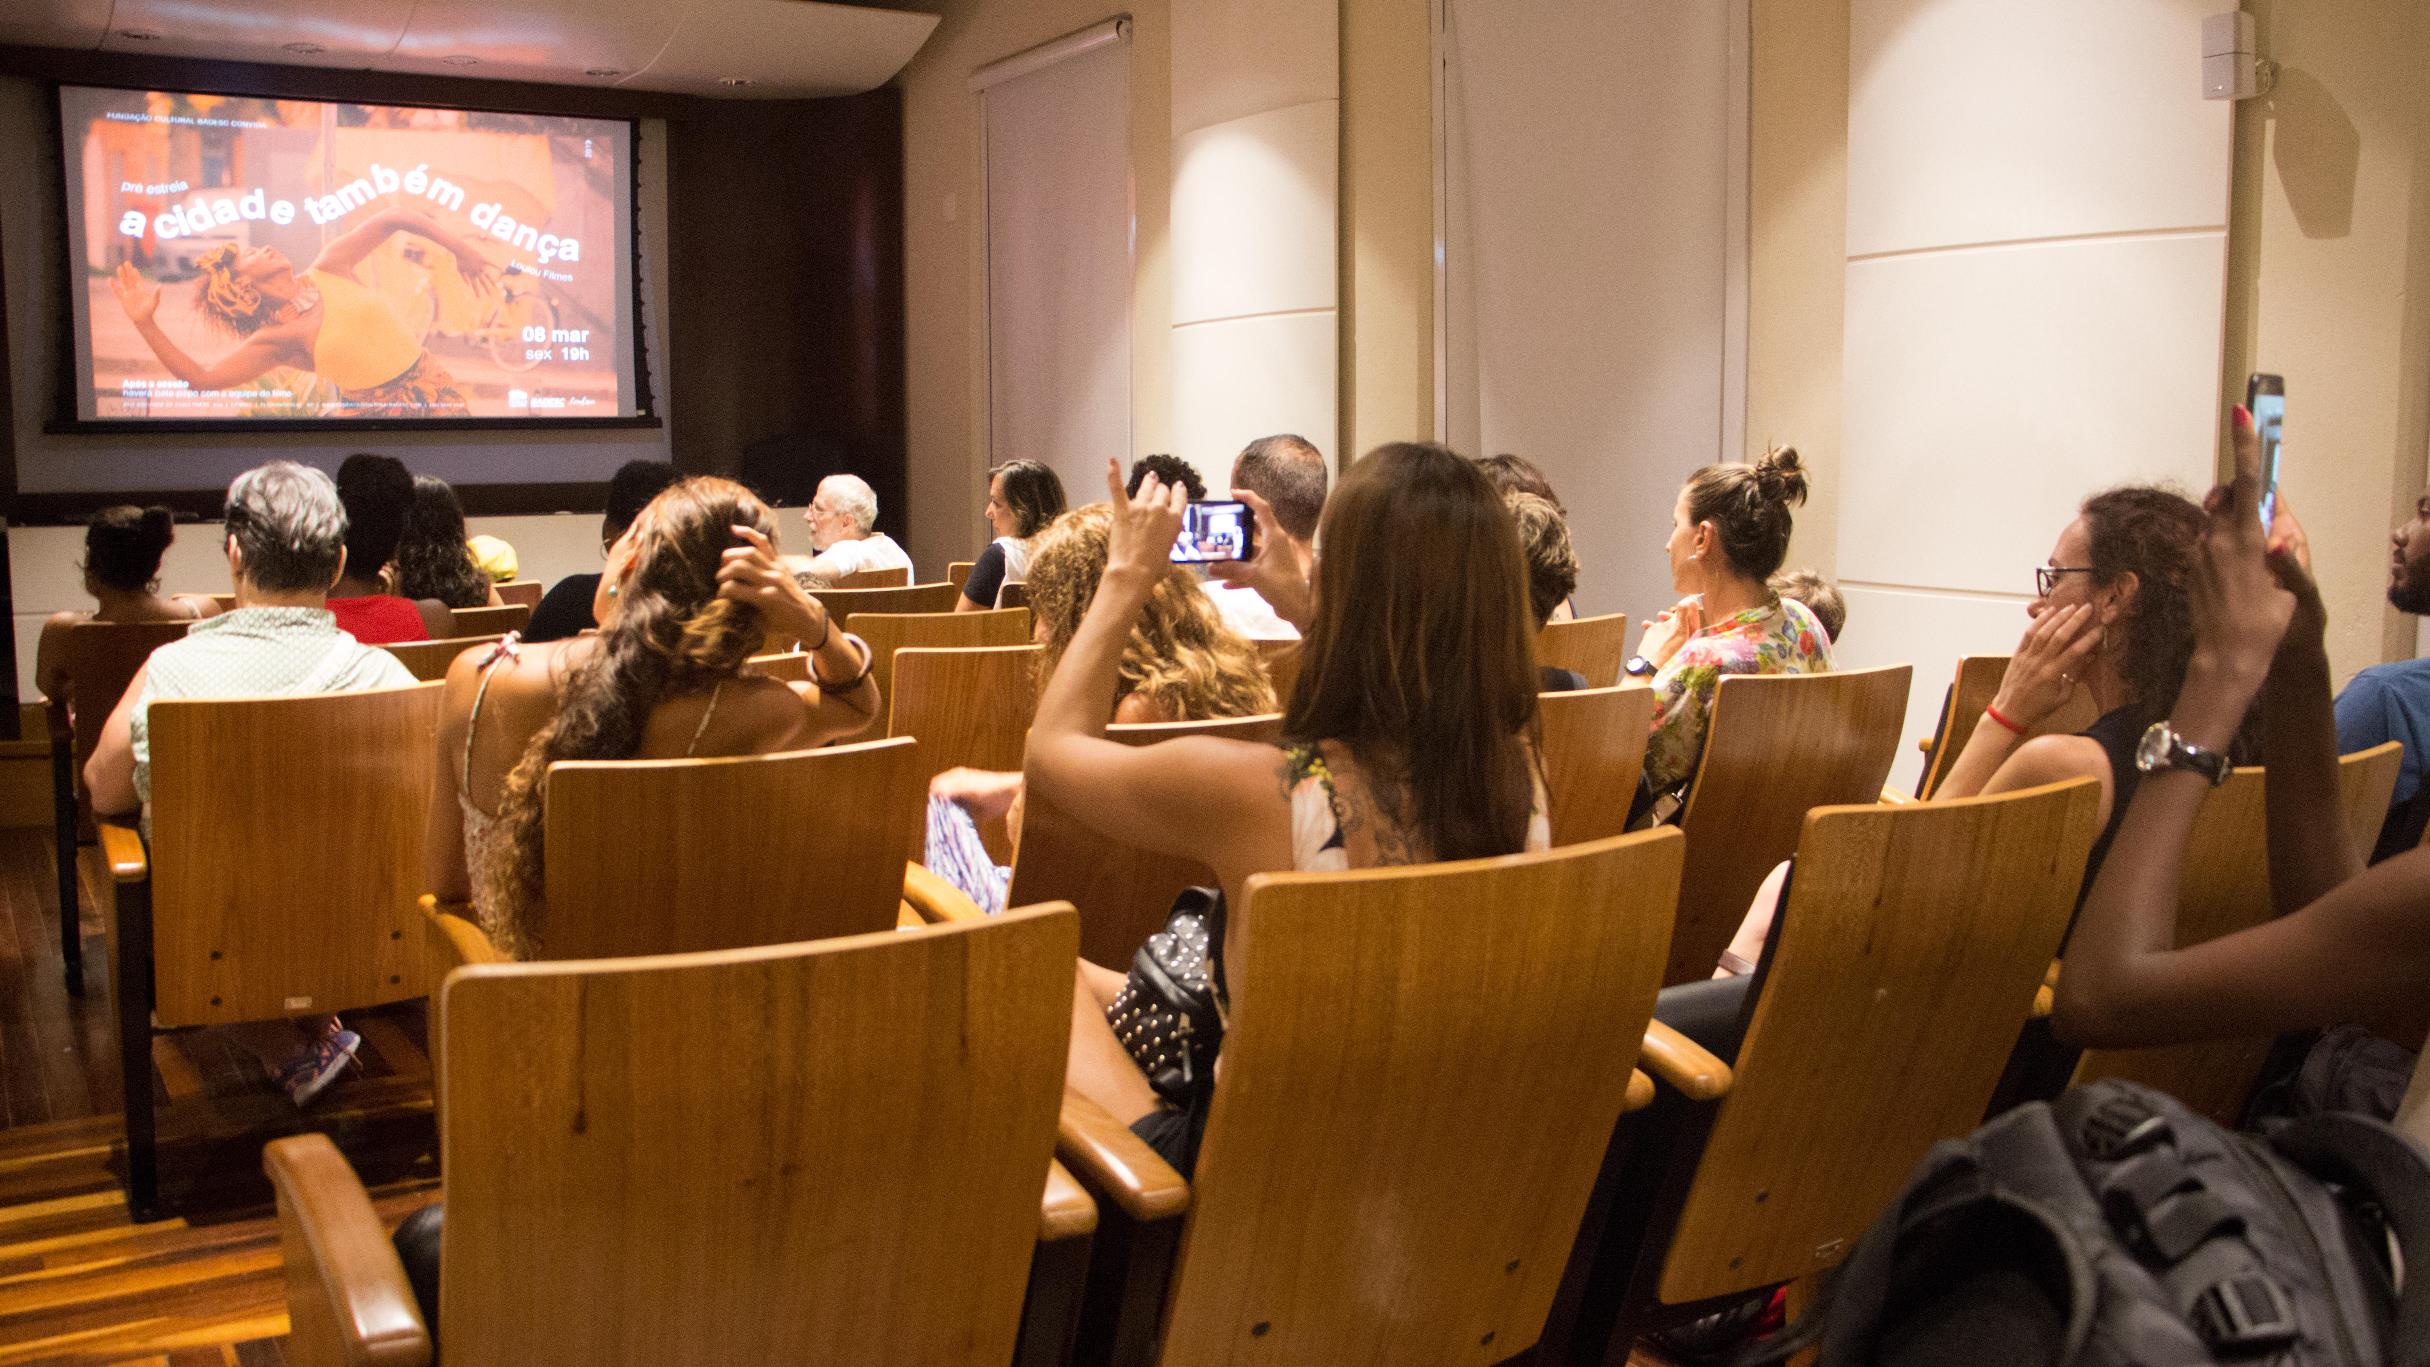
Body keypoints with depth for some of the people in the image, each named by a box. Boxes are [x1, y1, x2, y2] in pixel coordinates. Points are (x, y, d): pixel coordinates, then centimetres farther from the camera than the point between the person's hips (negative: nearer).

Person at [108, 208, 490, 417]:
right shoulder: (278, 341, -3)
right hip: (372, 413, -1)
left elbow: (391, 218, 4)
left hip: (433, 391, 1)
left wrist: (460, 250, 2)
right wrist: (145, 323, -16)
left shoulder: (329, 268, 2)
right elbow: (200, 376, -8)